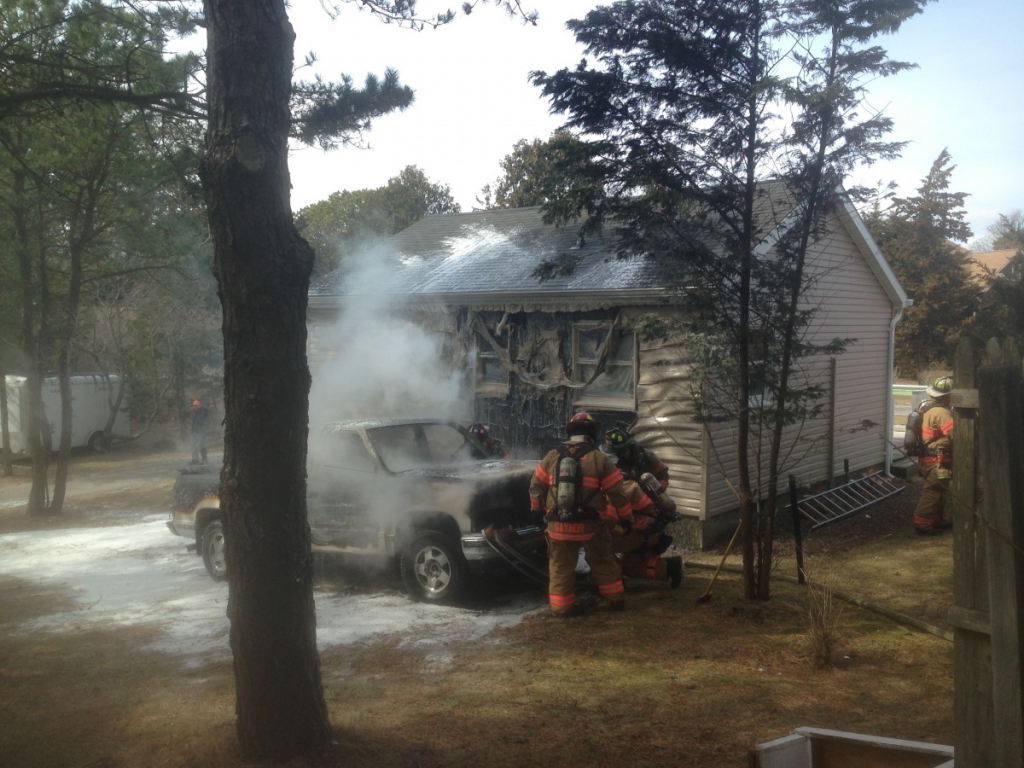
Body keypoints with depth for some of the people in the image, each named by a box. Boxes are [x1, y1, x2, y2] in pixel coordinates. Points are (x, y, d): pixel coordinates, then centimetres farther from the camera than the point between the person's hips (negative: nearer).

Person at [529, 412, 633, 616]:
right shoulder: (599, 459, -7)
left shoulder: (551, 457, 1)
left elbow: (536, 486, 10)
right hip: (590, 524, -1)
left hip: (558, 524, 1)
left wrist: (538, 508, 27)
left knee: (560, 566, 12)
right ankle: (616, 599, 24)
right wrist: (626, 517, 10)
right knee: (603, 562, 16)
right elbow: (616, 492, -3)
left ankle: (561, 605, 13)